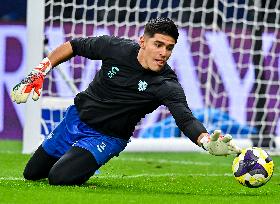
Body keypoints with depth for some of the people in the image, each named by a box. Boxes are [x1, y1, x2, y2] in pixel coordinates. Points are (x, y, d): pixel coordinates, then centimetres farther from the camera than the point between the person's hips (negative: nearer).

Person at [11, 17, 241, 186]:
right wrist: (39, 72, -8)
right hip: (76, 118, 3)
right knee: (32, 173, 15)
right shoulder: (116, 47, -19)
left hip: (107, 137, -3)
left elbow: (186, 120, -39)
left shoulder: (167, 85, -26)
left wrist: (208, 141, -60)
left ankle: (83, 168, 10)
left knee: (60, 177, -24)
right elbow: (74, 46, -3)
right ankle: (73, 157, 43)